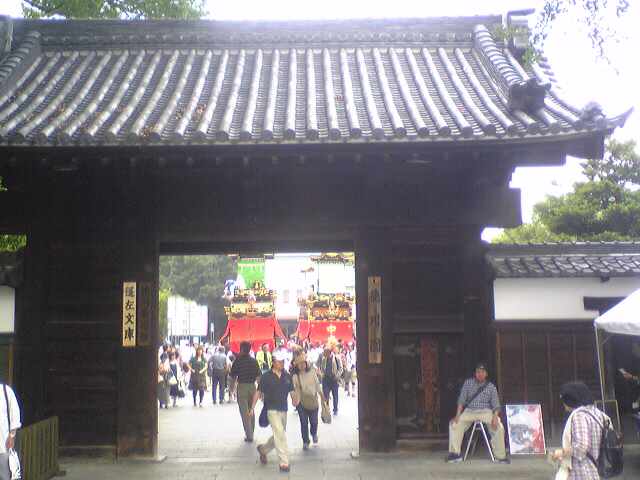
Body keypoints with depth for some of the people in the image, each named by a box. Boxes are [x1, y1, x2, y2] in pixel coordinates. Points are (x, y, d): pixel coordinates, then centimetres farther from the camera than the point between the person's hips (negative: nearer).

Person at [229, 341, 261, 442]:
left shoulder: (238, 361, -8)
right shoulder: (254, 361, 2)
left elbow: (233, 377, -5)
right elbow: (258, 376, 3)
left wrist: (231, 388, 8)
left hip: (242, 386, -4)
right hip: (252, 386, 4)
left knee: (244, 412, 0)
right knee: (251, 411, 18)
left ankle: (249, 435, -4)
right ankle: (251, 433, 26)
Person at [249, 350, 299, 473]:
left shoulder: (287, 376, 6)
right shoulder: (266, 376, -7)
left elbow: (291, 391, 10)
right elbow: (258, 392, -1)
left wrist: (294, 399, -12)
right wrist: (252, 408, -3)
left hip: (283, 410, 6)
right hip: (272, 410, -6)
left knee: (278, 436, 16)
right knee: (280, 435, -14)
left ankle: (263, 449, 41)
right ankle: (284, 463, -9)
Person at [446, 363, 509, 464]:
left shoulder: (491, 387, 4)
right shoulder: (468, 383, 5)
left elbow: (495, 404, -3)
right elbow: (461, 400, 0)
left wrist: (495, 417, -23)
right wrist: (458, 414, -13)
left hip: (486, 411, -1)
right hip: (469, 411, 1)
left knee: (499, 427, -28)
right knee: (454, 424, -22)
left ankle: (500, 456, -15)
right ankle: (455, 454, -14)